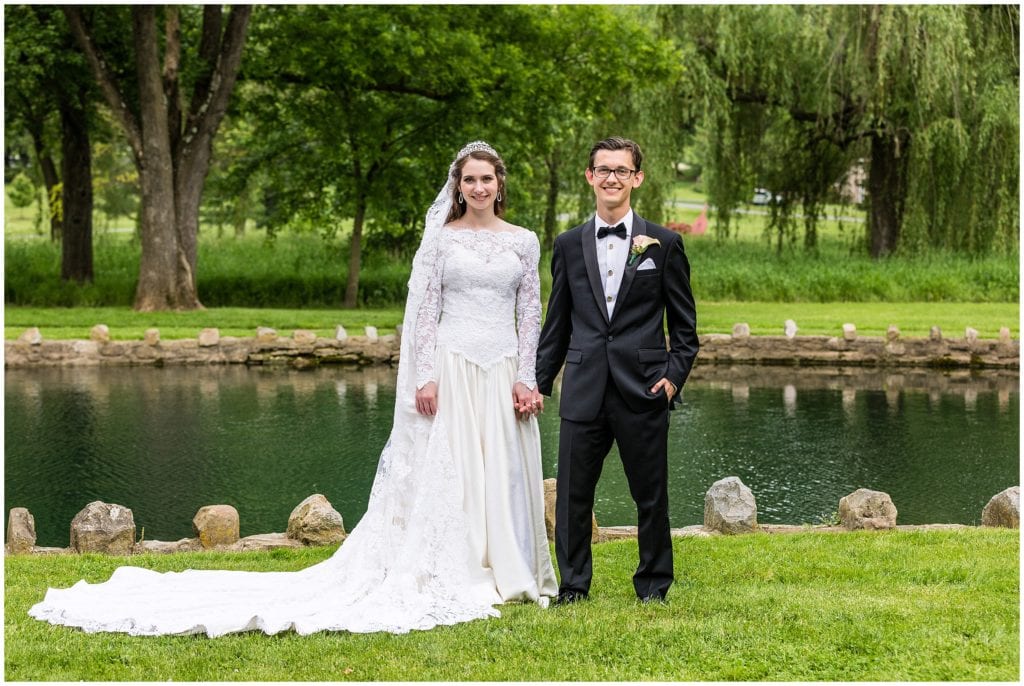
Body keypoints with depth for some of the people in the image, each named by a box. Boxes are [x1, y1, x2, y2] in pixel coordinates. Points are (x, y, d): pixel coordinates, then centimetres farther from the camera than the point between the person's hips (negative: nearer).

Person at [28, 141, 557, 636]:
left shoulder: (523, 242, 9)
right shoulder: (440, 237, 3)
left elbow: (530, 314, 8)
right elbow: (425, 309, 0)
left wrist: (527, 379, -1)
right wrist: (424, 377, -8)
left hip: (504, 371, 2)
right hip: (451, 365, -2)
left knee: (502, 471, 3)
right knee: (441, 471, -3)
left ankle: (503, 571, 13)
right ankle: (444, 575, 3)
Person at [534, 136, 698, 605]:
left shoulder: (664, 244, 3)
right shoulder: (568, 245, 9)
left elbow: (683, 322, 6)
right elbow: (557, 322, 13)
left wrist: (675, 375, -6)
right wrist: (540, 382, 8)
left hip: (643, 390, -2)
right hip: (584, 391, 2)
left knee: (651, 495, 6)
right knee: (572, 495, 3)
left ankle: (654, 586, 20)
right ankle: (573, 586, 15)